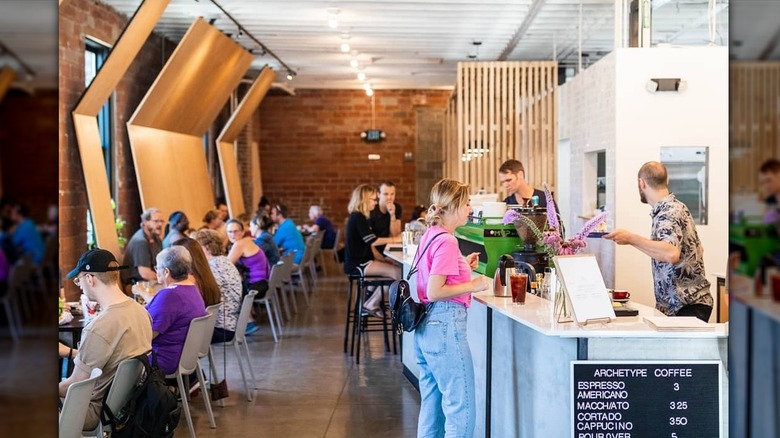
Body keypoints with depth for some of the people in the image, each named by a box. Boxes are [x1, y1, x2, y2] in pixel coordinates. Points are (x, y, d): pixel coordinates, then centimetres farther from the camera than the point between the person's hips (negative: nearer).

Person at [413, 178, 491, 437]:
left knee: (431, 404, 17)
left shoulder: (431, 235, 12)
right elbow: (434, 292, -21)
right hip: (445, 325, -10)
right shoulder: (446, 241, -16)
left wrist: (463, 266, 14)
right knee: (461, 408, -4)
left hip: (426, 326, 10)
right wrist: (472, 285, -15)